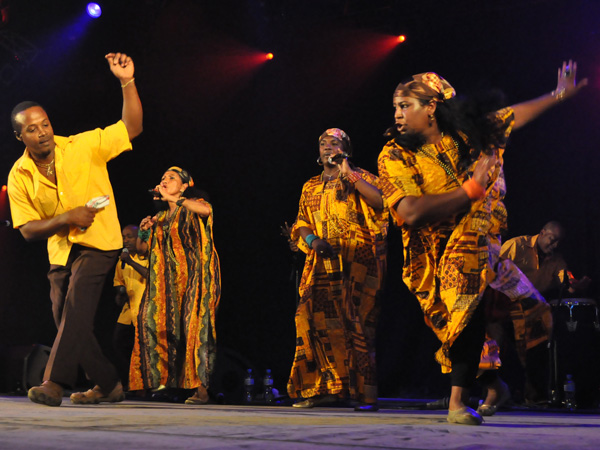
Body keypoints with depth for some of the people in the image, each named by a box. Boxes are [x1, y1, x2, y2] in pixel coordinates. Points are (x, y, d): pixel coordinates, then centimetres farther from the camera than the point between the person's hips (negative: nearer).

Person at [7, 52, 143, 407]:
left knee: (76, 308, -23)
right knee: (70, 324, 6)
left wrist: (127, 83, -23)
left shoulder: (83, 147, -8)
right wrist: (66, 219, -20)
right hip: (60, 253, 5)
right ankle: (109, 385, 21)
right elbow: (28, 229, -3)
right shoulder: (19, 176, -2)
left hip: (98, 243, -5)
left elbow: (132, 128, -11)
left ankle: (54, 383, -28)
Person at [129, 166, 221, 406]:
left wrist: (173, 198, -17)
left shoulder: (193, 208, 5)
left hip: (194, 277, -6)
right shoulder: (160, 218, 20)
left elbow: (206, 210, -21)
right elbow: (142, 250, 22)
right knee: (152, 321, -10)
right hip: (167, 282, 6)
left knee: (194, 327, -14)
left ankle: (200, 388, -16)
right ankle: (166, 378, -2)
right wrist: (143, 231, 2)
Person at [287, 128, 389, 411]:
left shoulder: (360, 179, 8)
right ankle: (324, 388, 1)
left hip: (357, 262, -5)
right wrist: (313, 240, -1)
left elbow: (380, 202, -11)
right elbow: (302, 224, 21)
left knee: (355, 323, -13)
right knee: (313, 317, -7)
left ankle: (366, 395, -10)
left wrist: (350, 175, -11)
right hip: (324, 265, 5)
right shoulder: (310, 188, 23)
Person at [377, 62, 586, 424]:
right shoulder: (395, 157, -8)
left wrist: (559, 95, 32)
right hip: (443, 263, -4)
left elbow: (514, 116, 22)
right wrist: (470, 190, -18)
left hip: (484, 252, 4)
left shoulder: (467, 134, 5)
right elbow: (412, 212, -23)